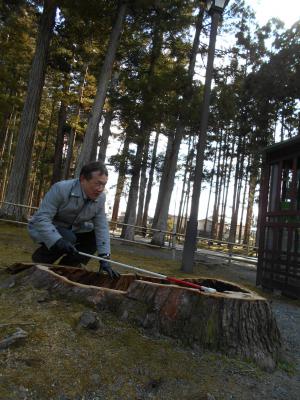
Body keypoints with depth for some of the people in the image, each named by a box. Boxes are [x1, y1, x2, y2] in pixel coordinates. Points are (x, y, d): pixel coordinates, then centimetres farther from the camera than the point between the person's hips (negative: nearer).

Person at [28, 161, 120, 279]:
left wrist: (104, 258, -23)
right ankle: (39, 259, -5)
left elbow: (101, 228, -15)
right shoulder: (61, 188, -30)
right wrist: (58, 241, -47)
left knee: (95, 237, -10)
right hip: (44, 227, -6)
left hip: (71, 229, 6)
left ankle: (65, 267, 2)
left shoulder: (100, 198, -14)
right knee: (67, 239, -32)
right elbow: (41, 218, -33)